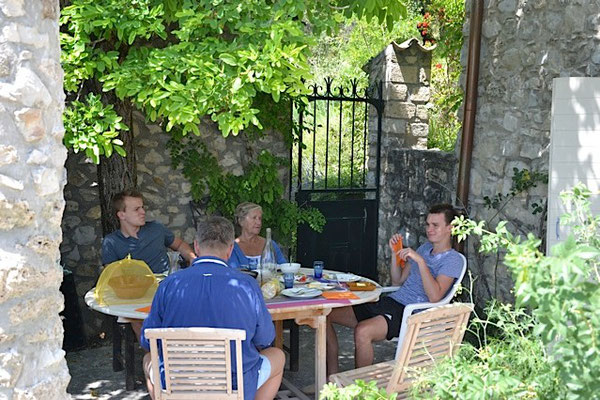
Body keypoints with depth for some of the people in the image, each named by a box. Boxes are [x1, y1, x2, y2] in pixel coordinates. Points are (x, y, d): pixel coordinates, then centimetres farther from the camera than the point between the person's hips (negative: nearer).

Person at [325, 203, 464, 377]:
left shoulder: (453, 259, -5)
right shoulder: (425, 247, 20)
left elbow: (434, 297, -21)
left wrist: (420, 261, -24)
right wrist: (395, 252, 7)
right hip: (390, 302, 9)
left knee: (362, 331, -36)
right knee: (325, 315, -3)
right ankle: (332, 377, 2)